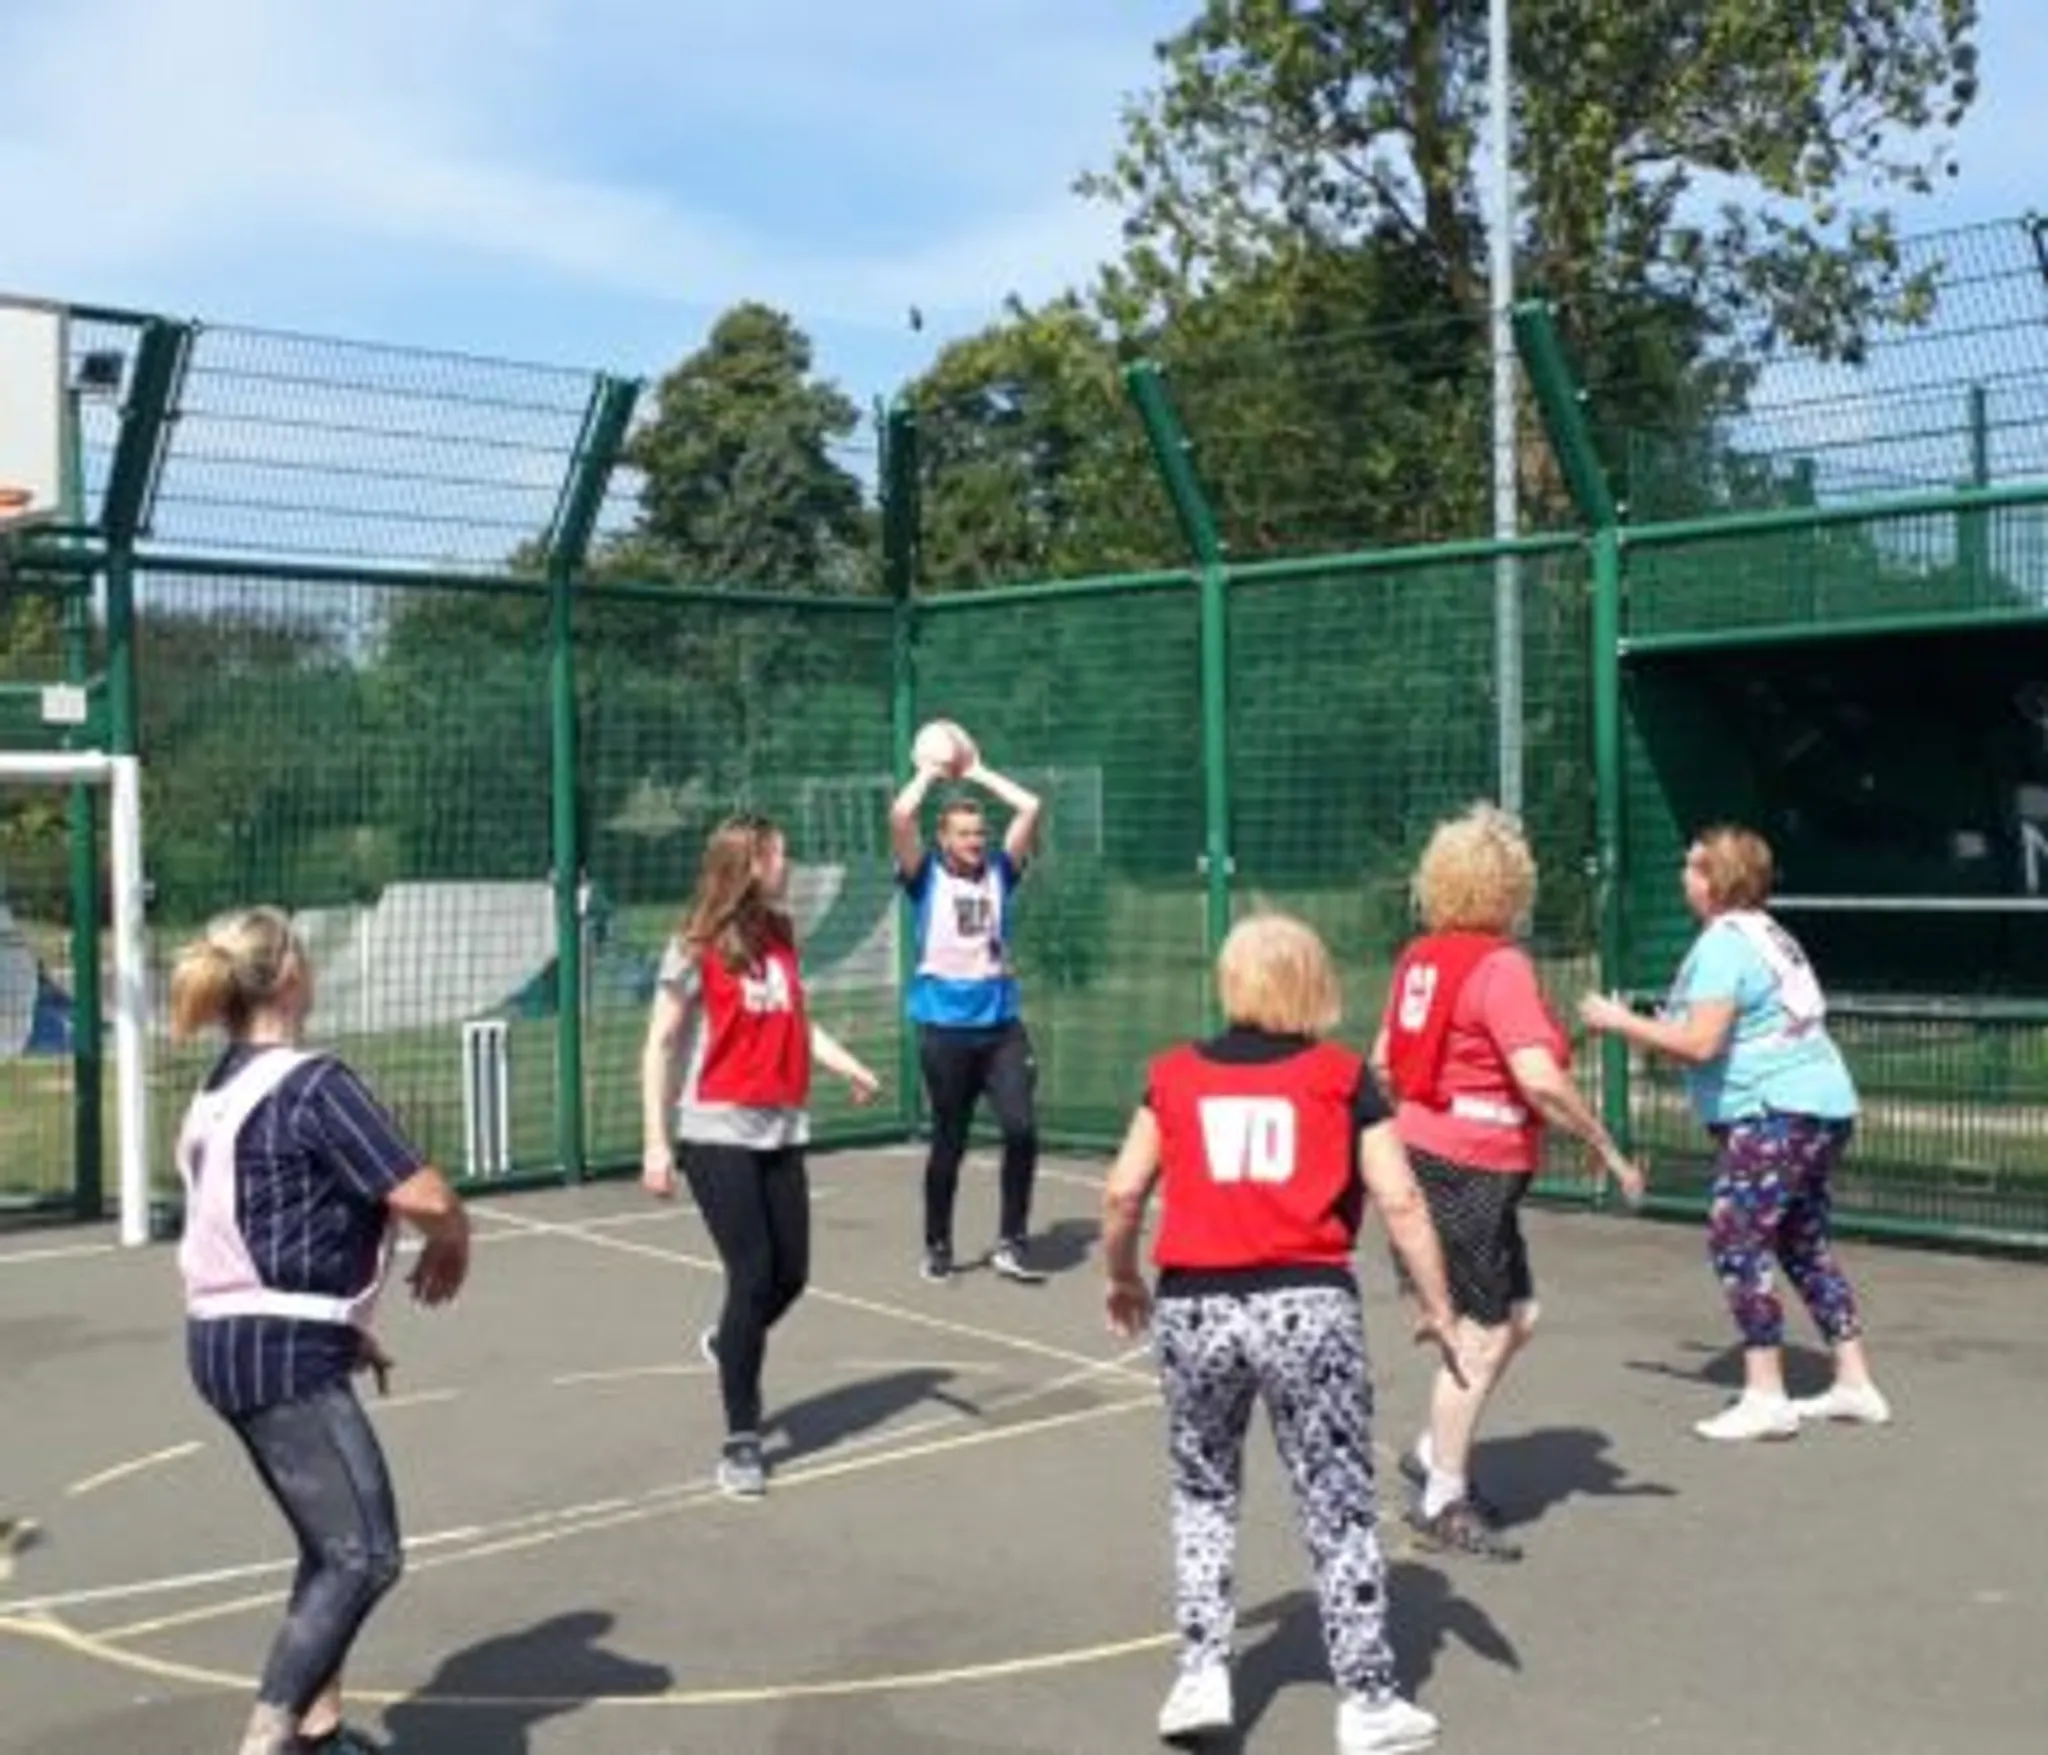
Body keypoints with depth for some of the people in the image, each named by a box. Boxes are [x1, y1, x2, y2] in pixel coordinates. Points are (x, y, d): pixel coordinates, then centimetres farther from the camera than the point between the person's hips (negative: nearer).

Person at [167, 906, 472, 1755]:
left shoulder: (219, 1094, 13)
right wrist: (452, 1246, 2)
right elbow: (426, 1198, -21)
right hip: (282, 1354, -10)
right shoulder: (313, 1083, -15)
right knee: (365, 1557, -7)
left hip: (232, 1339, 10)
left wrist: (338, 1324, 23)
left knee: (332, 1550, 18)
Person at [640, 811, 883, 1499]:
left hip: (781, 1131, 6)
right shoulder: (697, 948, -9)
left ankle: (729, 1345, 42)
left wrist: (851, 1067, -3)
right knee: (753, 1276, -7)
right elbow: (660, 1046, -8)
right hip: (717, 1133, -6)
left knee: (790, 1275, 8)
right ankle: (742, 1440, 6)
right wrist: (656, 1142, -13)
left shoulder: (781, 937, 8)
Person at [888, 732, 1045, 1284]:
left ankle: (1011, 1243, 1)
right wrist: (931, 770, 0)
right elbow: (900, 816, -14)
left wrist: (978, 772, 9)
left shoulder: (999, 872, 8)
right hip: (945, 1029, -2)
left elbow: (1030, 807, 2)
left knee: (1021, 1129, -11)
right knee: (948, 1142, 6)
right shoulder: (927, 877, 0)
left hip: (1002, 1025, 2)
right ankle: (937, 1246, 23)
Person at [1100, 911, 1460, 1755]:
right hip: (1307, 1307, -2)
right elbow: (1399, 1201, 0)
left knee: (1203, 1493, 23)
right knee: (1339, 1508, 9)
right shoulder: (1342, 1076, 5)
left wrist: (1121, 1277, 24)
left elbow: (1122, 1192, 7)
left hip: (1193, 1308, 2)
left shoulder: (1176, 1073, 9)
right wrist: (1437, 1306, 10)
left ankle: (1202, 1672, 17)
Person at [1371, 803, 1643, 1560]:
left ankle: (1435, 1452, 27)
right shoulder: (1500, 966, -17)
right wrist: (1607, 1149, -16)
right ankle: (1443, 1501, 12)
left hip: (1427, 1153, 9)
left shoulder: (1421, 958, 8)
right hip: (1471, 1170, -9)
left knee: (1516, 1315, 19)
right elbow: (1540, 1079, -25)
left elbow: (1383, 1058, 15)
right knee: (1482, 1335, 2)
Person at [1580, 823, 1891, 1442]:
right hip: (1821, 1106, 11)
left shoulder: (1724, 943, -14)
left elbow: (1700, 1044, -21)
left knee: (1735, 1236, -9)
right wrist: (1647, 1031, 22)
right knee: (1806, 1246, 17)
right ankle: (1855, 1384, 22)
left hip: (1778, 1112, -11)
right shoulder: (1763, 934, 17)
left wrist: (1621, 1023, -10)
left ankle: (1765, 1396, -9)